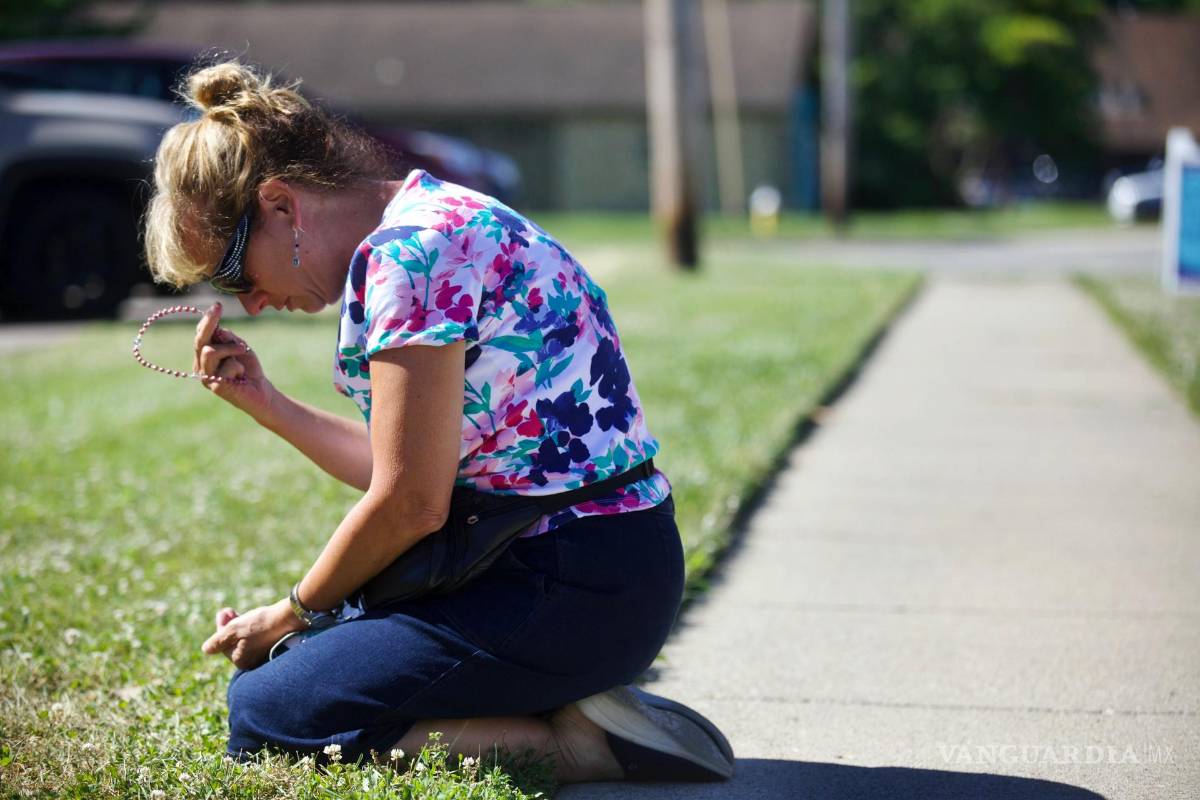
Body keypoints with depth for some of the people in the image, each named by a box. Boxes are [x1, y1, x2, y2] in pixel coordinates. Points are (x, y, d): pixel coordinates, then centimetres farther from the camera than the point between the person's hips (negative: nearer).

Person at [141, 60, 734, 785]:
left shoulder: (406, 251, -16)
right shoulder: (436, 218, 14)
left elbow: (410, 504, -16)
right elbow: (413, 469, 14)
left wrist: (290, 616, -1)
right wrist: (265, 402, 14)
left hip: (574, 592, -10)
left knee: (262, 713, -8)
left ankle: (569, 743, -9)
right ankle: (569, 708, 6)